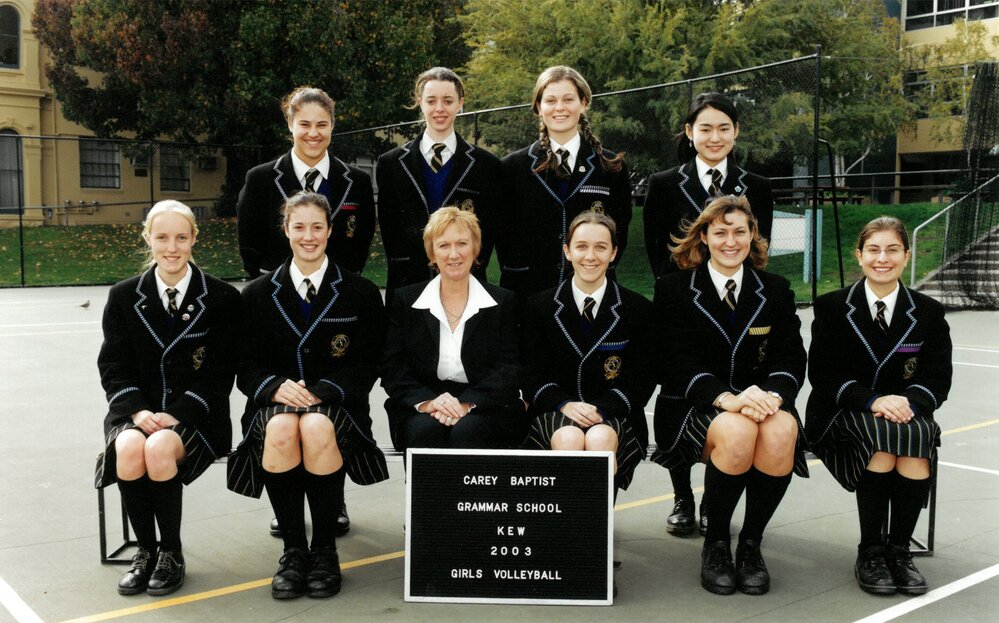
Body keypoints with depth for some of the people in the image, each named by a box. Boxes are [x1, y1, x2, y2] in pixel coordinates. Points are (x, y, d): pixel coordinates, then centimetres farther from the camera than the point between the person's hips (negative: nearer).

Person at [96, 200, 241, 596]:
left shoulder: (222, 298, 0)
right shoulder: (123, 297, 8)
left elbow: (219, 374, -2)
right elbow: (113, 367, 6)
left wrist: (175, 414, -15)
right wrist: (137, 410, -13)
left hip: (194, 415, -2)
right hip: (136, 410, 2)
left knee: (160, 448, -33)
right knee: (129, 449, -32)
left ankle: (171, 553, -11)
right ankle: (145, 551, -9)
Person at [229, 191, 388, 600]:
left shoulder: (360, 293, 7)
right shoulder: (258, 295, 12)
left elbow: (365, 367, 3)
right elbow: (247, 368, 9)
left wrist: (318, 391, -14)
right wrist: (277, 386, -14)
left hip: (335, 403, -1)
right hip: (276, 403, 1)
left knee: (318, 428, -37)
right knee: (281, 429, -35)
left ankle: (325, 549, -17)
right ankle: (293, 550, -18)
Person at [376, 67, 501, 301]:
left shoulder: (486, 165, 4)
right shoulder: (390, 164, 7)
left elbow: (489, 229, 4)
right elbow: (388, 228, 7)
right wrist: (408, 274, -2)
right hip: (407, 287, 1)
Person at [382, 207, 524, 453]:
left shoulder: (503, 302, 8)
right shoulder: (405, 300, 11)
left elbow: (509, 368, -2)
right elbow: (392, 368, 2)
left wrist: (466, 404, -19)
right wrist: (426, 402, -17)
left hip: (484, 408, 0)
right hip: (420, 410, 1)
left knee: (466, 431, -33)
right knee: (426, 429, -32)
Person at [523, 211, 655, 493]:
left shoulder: (638, 308, 6)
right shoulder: (540, 306, 9)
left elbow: (642, 378, 2)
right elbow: (533, 375, 6)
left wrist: (601, 409, -15)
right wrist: (564, 404, -14)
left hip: (613, 415, 0)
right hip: (555, 414, 1)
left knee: (600, 438, -33)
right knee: (568, 437, -33)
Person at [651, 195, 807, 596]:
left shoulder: (776, 290, 14)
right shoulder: (674, 289, 4)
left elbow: (790, 358, 4)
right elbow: (678, 362, -8)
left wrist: (773, 395, -21)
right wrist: (727, 399, -26)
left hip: (762, 402, 3)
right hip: (694, 408, -2)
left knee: (782, 431, -33)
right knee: (737, 431, -36)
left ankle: (751, 544, -12)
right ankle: (715, 544, -12)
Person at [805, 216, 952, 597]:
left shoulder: (928, 313, 10)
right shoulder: (831, 308, 4)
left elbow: (938, 379, 4)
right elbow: (821, 373, -3)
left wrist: (907, 402, -19)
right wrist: (872, 400, -19)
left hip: (906, 411, 2)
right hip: (844, 415, -2)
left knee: (917, 437, -33)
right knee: (884, 436, -34)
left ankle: (898, 549, -18)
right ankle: (870, 552, -20)